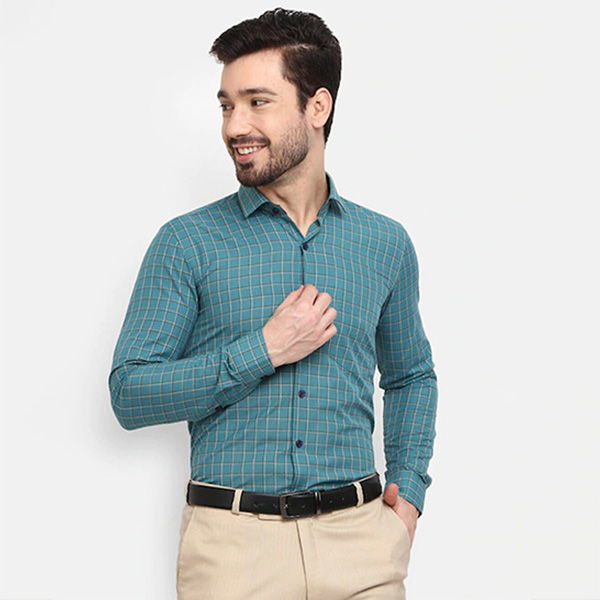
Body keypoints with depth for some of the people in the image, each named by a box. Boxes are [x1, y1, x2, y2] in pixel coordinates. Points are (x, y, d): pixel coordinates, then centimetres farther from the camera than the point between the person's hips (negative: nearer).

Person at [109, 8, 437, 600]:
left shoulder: (385, 243, 7)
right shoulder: (187, 242, -3)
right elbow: (129, 394, -7)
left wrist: (409, 487, 6)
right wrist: (262, 352, -15)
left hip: (360, 542, 3)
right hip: (233, 543, -2)